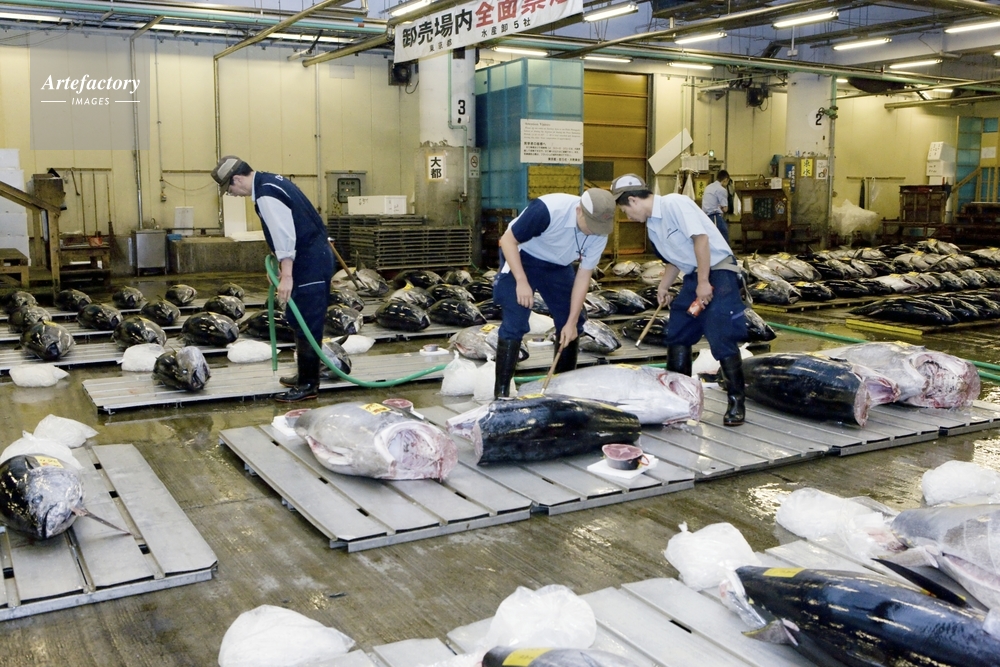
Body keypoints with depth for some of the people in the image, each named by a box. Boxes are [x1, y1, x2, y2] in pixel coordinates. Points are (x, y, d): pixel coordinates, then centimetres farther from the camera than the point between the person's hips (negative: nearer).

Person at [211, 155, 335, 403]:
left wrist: (286, 276, -29)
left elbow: (284, 235, -27)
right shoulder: (270, 181, 13)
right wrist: (282, 262, 26)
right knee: (300, 320, 17)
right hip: (313, 256, 11)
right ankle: (306, 376, 26)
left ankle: (308, 384, 2)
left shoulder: (266, 195, -19)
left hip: (310, 261, -11)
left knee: (306, 323, -5)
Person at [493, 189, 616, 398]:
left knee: (573, 323, 4)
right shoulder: (547, 210, -36)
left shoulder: (599, 233, -19)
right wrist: (522, 281, -31)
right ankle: (501, 391, -7)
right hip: (521, 257, -6)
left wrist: (572, 321, -13)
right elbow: (508, 240, -25)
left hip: (557, 266, 6)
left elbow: (583, 276, -11)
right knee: (515, 324, -15)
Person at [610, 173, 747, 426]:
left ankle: (736, 402, 0)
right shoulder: (651, 225, 11)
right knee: (677, 335, 11)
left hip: (718, 271, -9)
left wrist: (704, 282, -22)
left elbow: (701, 238, -22)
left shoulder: (675, 204, -16)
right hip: (694, 276, 10)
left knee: (722, 340, -12)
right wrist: (662, 288, 10)